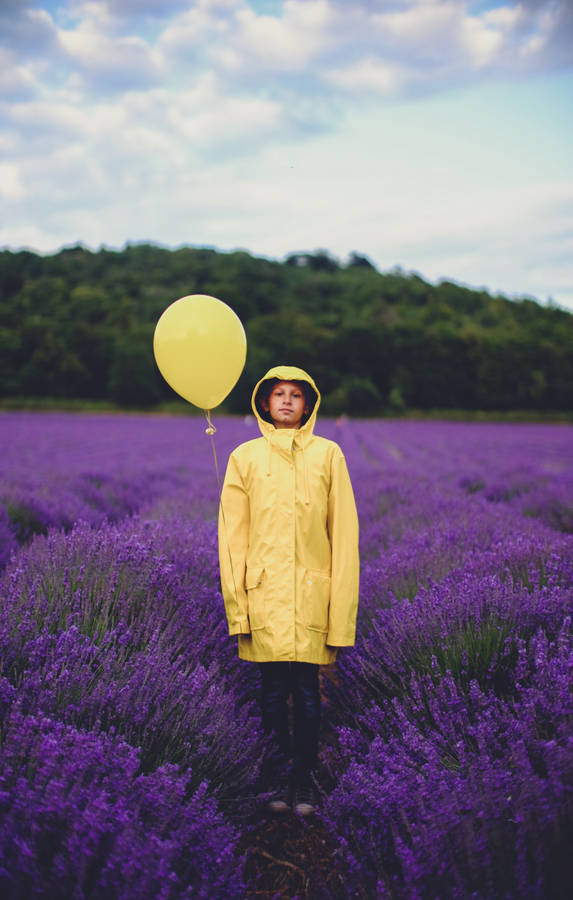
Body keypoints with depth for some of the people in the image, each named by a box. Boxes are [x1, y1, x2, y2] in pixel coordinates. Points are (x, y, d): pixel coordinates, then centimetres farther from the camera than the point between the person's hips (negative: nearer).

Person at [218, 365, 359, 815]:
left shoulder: (328, 454, 7)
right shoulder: (245, 457, 8)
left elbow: (345, 533, 5)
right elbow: (232, 536, 7)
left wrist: (341, 608, -1)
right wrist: (236, 603, 0)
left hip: (312, 592, 0)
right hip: (265, 593, 0)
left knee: (307, 690, 2)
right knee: (274, 690, 4)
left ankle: (305, 781, 18)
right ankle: (279, 779, 20)